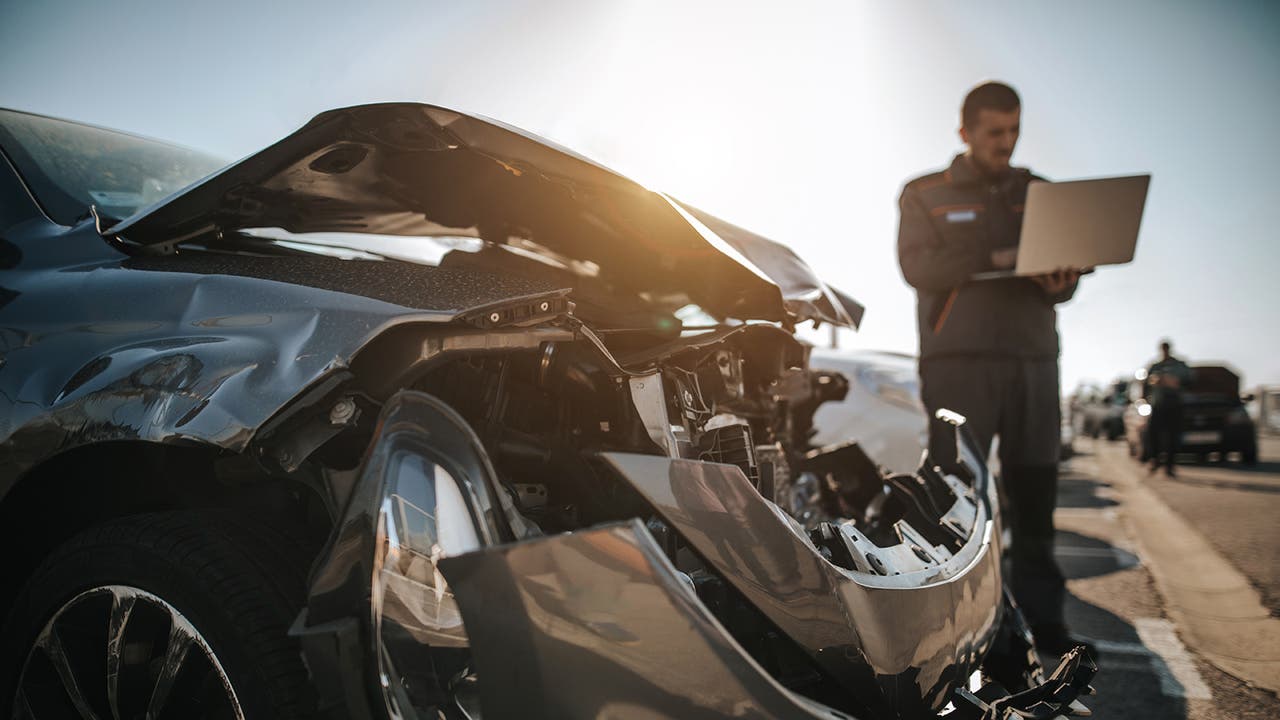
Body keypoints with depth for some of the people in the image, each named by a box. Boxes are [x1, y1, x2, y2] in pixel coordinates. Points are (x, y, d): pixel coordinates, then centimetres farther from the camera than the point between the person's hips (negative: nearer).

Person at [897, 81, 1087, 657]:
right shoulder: (925, 194, 9)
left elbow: (1066, 273, 13)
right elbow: (916, 266, -6)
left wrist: (1059, 284, -11)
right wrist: (993, 258, -17)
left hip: (1033, 357, 4)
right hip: (959, 361, -3)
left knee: (1034, 492, 3)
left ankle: (1041, 619, 12)